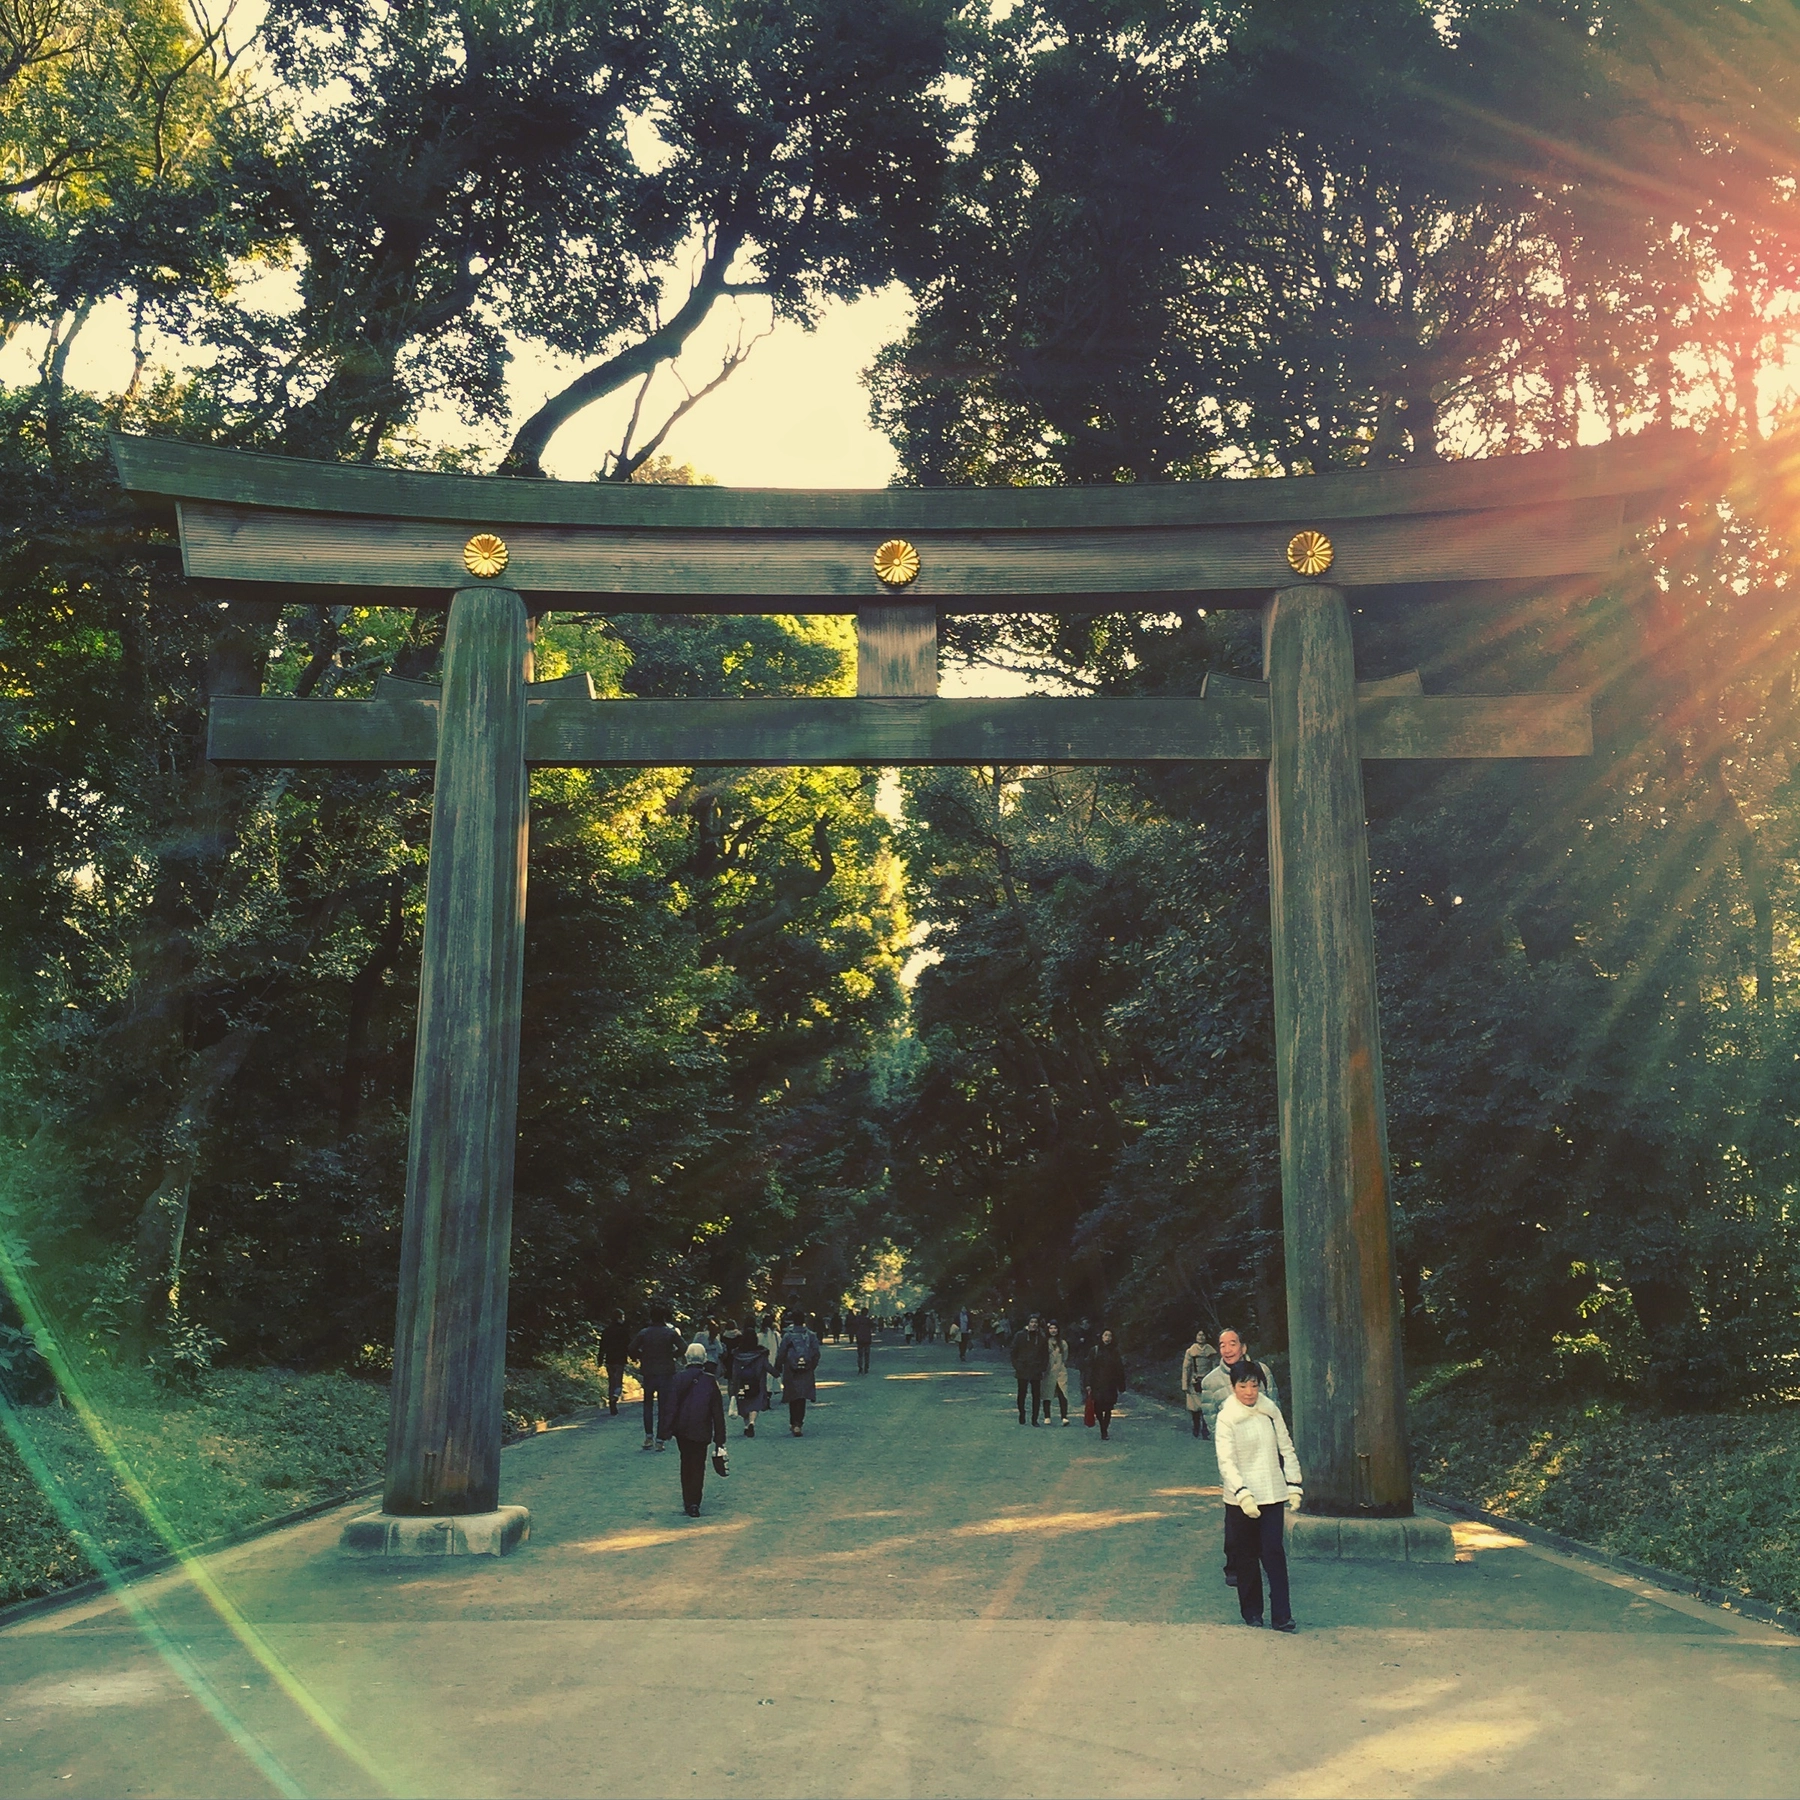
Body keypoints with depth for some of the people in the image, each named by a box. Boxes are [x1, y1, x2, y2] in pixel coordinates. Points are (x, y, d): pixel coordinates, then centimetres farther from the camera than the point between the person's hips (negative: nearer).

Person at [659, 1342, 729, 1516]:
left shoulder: (678, 1379, -8)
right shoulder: (711, 1381, -7)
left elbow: (669, 1409, -9)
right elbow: (718, 1413, -3)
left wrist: (662, 1435, -5)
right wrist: (720, 1439, 3)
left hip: (681, 1430, 1)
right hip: (701, 1431, -1)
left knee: (686, 1464, 19)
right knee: (698, 1466, 7)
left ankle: (688, 1500, 23)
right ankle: (694, 1503, -4)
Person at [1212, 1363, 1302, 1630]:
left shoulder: (1271, 1412, 3)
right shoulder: (1226, 1418, -8)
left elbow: (1286, 1449, 12)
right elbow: (1226, 1461, -14)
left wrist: (1294, 1486, 7)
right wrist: (1243, 1494, -25)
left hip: (1272, 1494, 2)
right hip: (1240, 1498, -2)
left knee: (1273, 1552, -7)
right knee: (1245, 1556, 7)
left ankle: (1281, 1615, -4)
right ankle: (1251, 1612, 22)